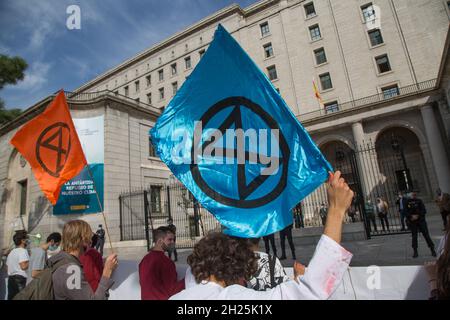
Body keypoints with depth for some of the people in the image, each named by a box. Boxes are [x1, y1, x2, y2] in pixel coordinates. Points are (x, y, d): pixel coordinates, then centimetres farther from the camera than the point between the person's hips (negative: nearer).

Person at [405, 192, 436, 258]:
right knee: (414, 236, 5)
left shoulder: (419, 201, 1)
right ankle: (415, 251, 13)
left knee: (426, 235, 1)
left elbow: (424, 210, -3)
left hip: (421, 220, 0)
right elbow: (406, 212, -2)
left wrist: (417, 216, -15)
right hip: (412, 222, 0)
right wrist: (412, 216, -16)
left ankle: (432, 250, 13)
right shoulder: (407, 202, -1)